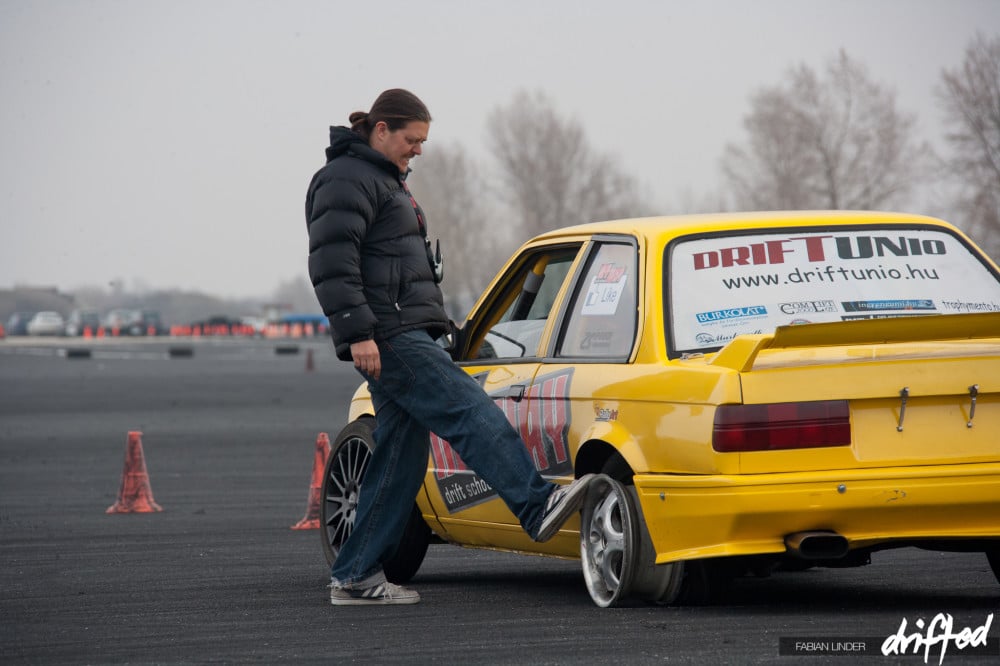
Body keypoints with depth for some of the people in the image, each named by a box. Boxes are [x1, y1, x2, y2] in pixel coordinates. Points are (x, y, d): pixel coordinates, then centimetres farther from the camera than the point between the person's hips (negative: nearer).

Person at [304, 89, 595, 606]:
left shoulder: (382, 180, 26)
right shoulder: (346, 180, -8)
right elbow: (331, 264, -19)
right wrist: (358, 331, -25)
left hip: (404, 337, 11)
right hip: (388, 338, -11)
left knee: (401, 456, 7)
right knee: (472, 412, -21)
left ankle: (355, 577, 7)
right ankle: (538, 507, -33)